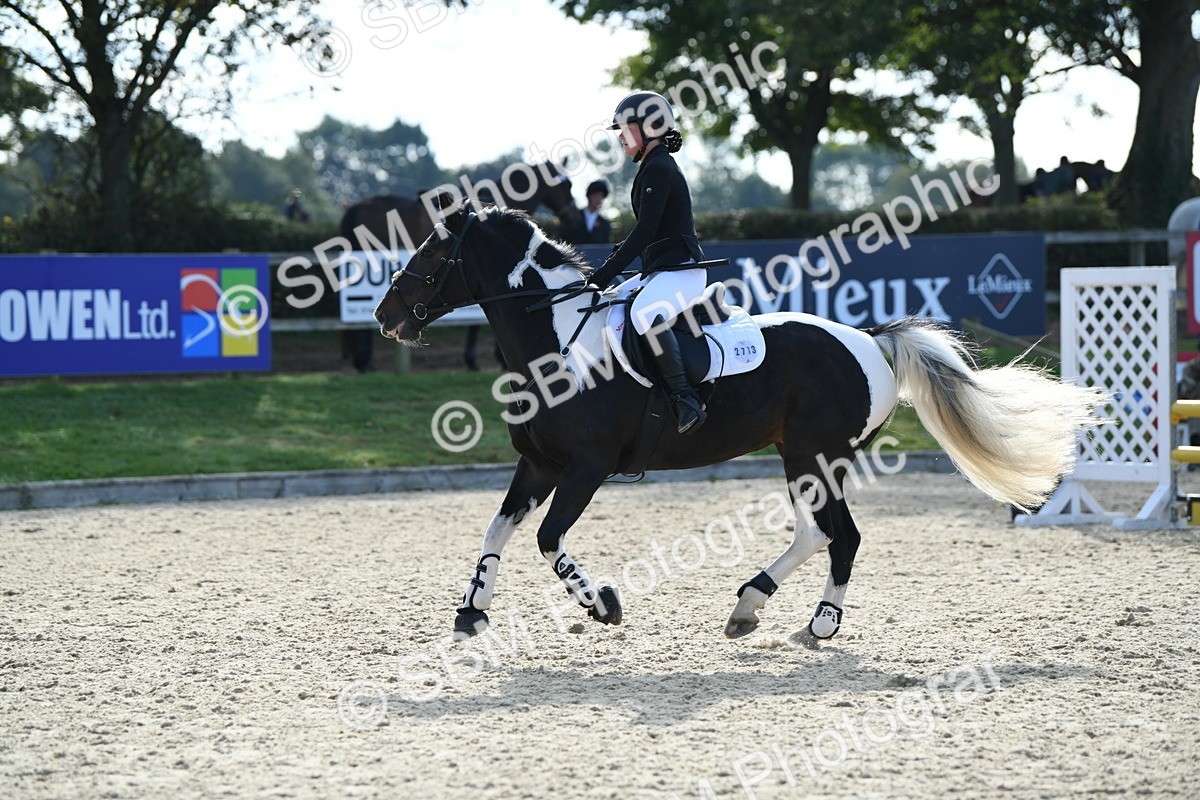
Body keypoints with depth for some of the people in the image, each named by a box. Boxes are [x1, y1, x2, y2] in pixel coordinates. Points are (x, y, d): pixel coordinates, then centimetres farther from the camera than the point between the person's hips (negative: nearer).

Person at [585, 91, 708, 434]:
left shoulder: (659, 168, -12)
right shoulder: (654, 167, 19)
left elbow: (645, 230, -20)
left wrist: (609, 270, -20)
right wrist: (615, 260, 14)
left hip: (683, 270, -11)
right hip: (660, 271, 11)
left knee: (644, 312, -37)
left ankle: (686, 400, -39)